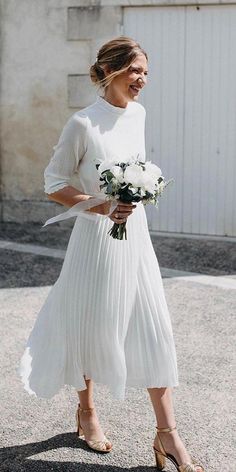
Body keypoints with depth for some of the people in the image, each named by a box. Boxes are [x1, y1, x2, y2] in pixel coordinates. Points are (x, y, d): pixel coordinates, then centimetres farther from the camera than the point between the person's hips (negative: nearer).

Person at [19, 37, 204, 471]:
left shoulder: (137, 115, 5)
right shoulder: (83, 124, -14)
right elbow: (54, 185, -10)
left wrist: (136, 196, 6)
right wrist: (103, 206, -20)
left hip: (135, 233, 6)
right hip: (96, 236, -5)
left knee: (154, 329, 2)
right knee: (92, 325, 9)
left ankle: (167, 434, 10)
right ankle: (86, 412, 35)